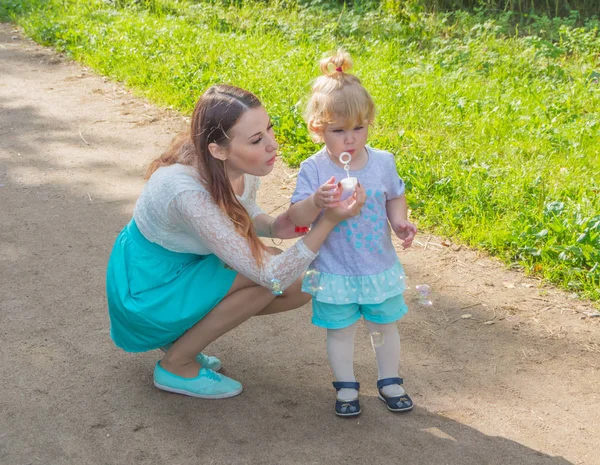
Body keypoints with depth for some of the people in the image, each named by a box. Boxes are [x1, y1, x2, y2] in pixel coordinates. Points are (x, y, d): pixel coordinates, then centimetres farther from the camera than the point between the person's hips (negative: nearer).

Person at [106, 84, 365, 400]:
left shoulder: (244, 165, -16)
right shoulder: (187, 192, -37)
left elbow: (244, 214, 7)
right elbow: (271, 276, -35)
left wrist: (273, 227, -14)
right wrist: (330, 221, -37)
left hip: (187, 266, 8)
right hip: (147, 289, -8)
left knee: (299, 287, -1)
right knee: (264, 278, -23)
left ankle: (180, 334, 11)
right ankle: (176, 365, -5)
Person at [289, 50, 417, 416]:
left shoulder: (383, 162, -6)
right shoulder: (314, 170, -14)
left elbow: (396, 198, 10)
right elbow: (297, 218, -16)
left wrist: (400, 222, -10)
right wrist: (316, 202, -36)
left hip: (380, 267, 3)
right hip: (334, 273, -2)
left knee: (385, 326, 17)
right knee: (340, 331, 12)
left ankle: (390, 381, 37)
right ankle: (346, 386, 32)